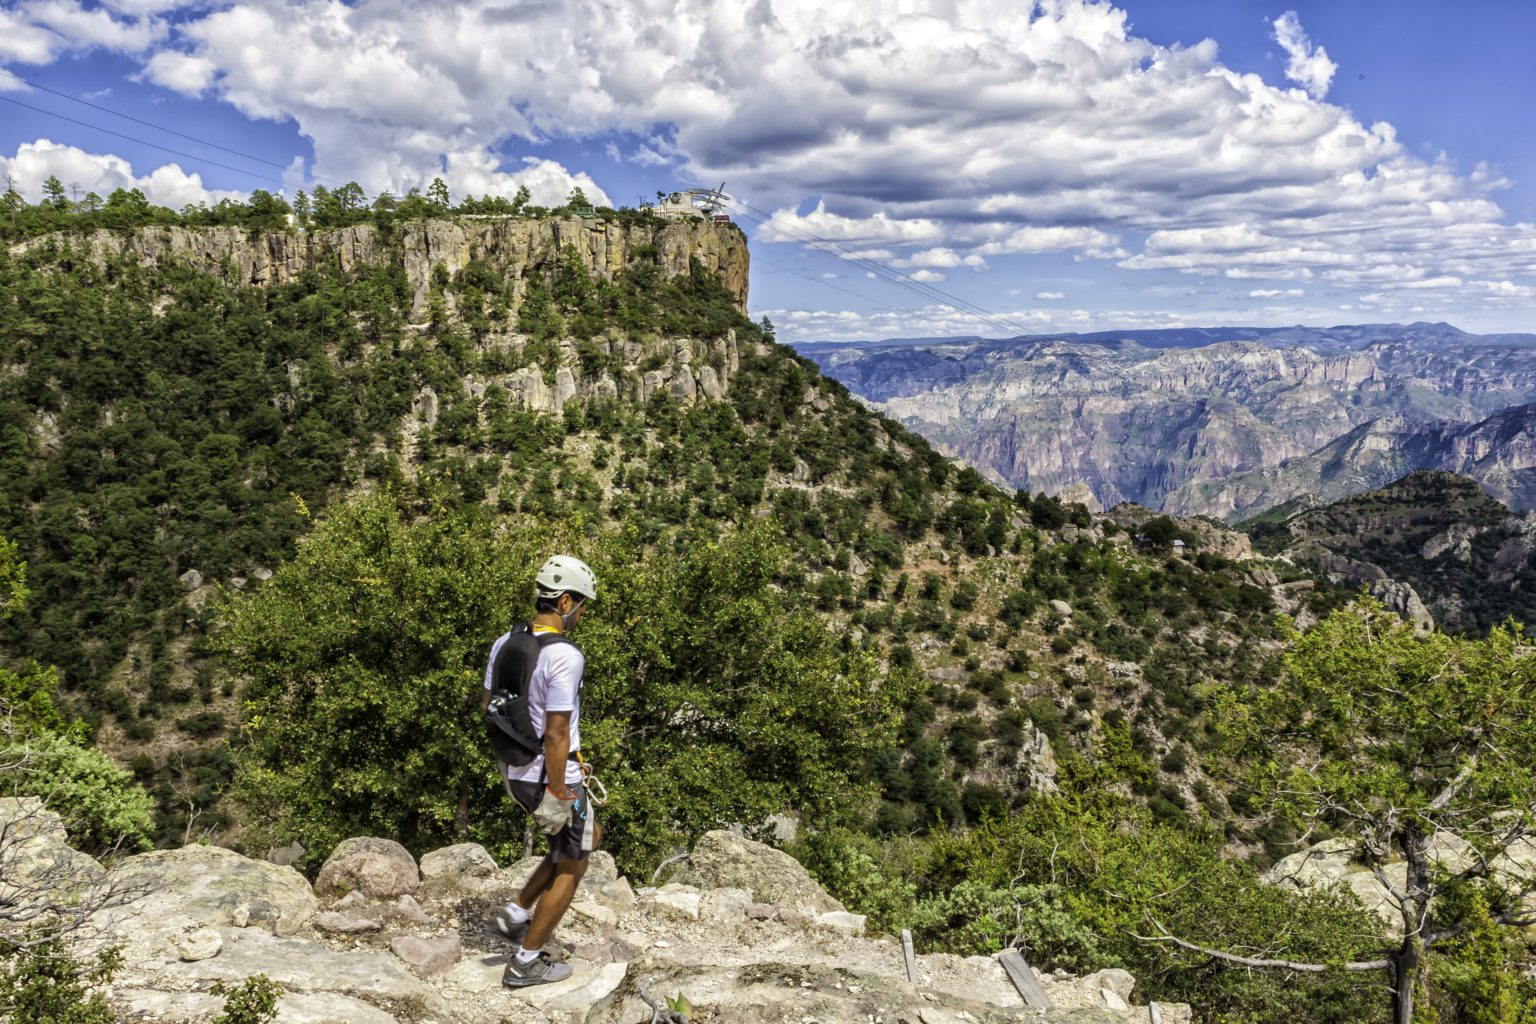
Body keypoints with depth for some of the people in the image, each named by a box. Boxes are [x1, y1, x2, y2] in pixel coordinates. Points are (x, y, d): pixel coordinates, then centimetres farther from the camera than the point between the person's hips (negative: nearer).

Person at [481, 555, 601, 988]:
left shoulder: (504, 643, 1)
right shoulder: (565, 656, -25)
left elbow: (488, 707, 12)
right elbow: (556, 734, -26)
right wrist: (557, 796, -19)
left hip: (515, 772, 8)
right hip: (552, 778, -8)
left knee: (588, 837, 27)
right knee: (570, 867, 13)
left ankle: (516, 914, 27)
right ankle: (525, 963, 22)